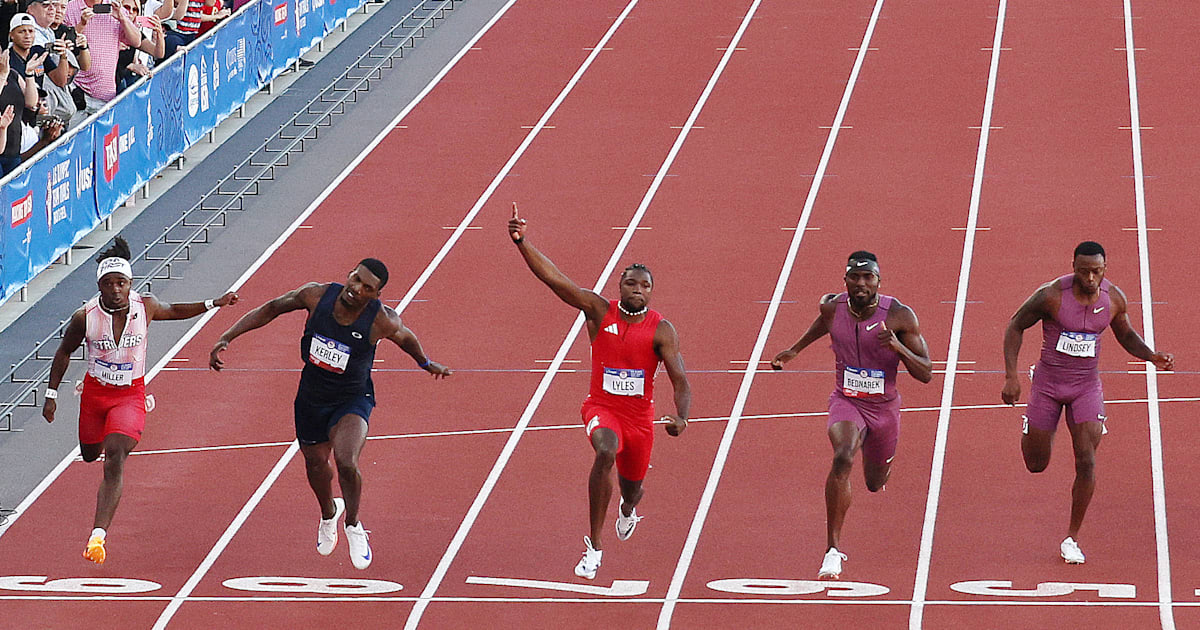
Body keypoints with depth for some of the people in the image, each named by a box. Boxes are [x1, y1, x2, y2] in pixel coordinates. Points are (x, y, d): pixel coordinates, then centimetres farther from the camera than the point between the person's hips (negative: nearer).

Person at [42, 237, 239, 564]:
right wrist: (52, 395, 2)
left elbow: (173, 311, 12)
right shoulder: (85, 318, -17)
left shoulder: (145, 306, -13)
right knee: (90, 454, 22)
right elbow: (63, 353, 1)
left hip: (130, 396, -2)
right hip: (95, 394, 2)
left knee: (114, 460, -19)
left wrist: (213, 304, 6)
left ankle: (98, 535, -28)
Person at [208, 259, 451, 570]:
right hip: (311, 397, 3)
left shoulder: (383, 321, -24)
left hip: (352, 399, -3)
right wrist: (226, 338, -10)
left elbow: (406, 338, 1)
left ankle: (353, 525, 3)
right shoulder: (317, 295, -20)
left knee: (346, 463, -26)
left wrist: (426, 363, 20)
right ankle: (329, 513, 54)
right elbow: (270, 309, -5)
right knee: (316, 465, 19)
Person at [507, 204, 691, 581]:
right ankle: (594, 546, -31)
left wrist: (680, 417, -35)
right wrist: (522, 242, -27)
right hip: (601, 407, -2)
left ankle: (628, 508, 62)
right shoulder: (599, 311, -8)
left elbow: (680, 381, -15)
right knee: (606, 453, -35)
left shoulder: (661, 330, -10)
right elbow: (554, 278, -16)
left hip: (640, 415, 2)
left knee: (632, 488, 17)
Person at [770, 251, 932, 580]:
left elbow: (926, 374, -17)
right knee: (842, 458, -32)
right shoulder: (832, 307, -11)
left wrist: (898, 346, -33)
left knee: (875, 483, 20)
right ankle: (832, 549, -30)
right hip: (846, 403, -1)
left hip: (885, 407, 1)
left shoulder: (899, 316, -19)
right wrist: (796, 349, 23)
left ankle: (880, 467, 63)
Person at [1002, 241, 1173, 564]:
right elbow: (1016, 325, -7)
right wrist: (1011, 376, -14)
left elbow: (1126, 335, 11)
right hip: (1049, 380, -1)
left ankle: (1072, 538, 3)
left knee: (1086, 462, -11)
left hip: (1087, 385, 2)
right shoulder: (1051, 295, -20)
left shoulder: (1114, 298, -9)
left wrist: (1152, 356, -9)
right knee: (1036, 465, 7)